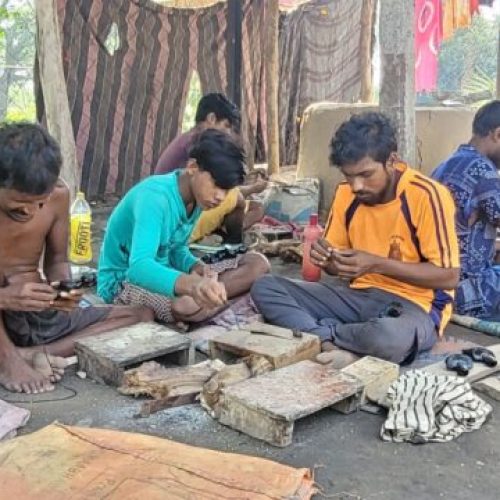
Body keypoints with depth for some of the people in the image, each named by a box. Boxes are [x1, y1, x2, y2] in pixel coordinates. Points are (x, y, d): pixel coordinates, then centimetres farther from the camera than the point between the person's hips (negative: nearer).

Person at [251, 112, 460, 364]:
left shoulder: (427, 195, -17)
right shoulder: (347, 193, 1)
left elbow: (448, 276, -16)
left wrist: (377, 264, -24)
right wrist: (327, 259, -14)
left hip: (414, 303, -5)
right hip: (359, 295, 6)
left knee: (388, 338, -42)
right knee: (264, 288, -9)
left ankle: (324, 333, -12)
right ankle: (329, 344, -27)